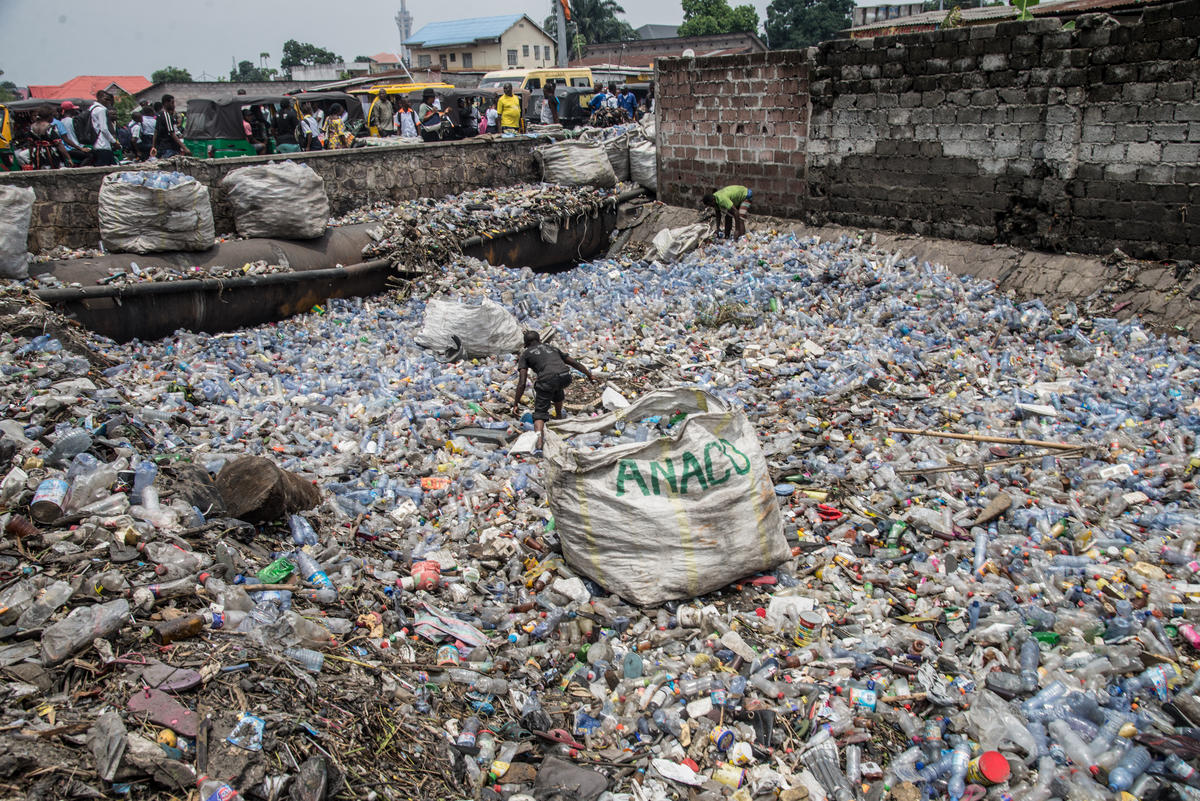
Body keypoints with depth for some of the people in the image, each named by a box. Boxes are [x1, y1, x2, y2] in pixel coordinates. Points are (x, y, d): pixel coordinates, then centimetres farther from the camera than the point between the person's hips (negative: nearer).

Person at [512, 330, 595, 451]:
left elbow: (522, 383, 10)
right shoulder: (552, 348, 33)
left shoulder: (525, 354, 21)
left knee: (540, 413, 4)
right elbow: (574, 363, 37)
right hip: (566, 377, 4)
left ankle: (539, 435, -23)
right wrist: (589, 375, 49)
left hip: (547, 380, -4)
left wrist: (516, 404, 10)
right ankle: (559, 417, 47)